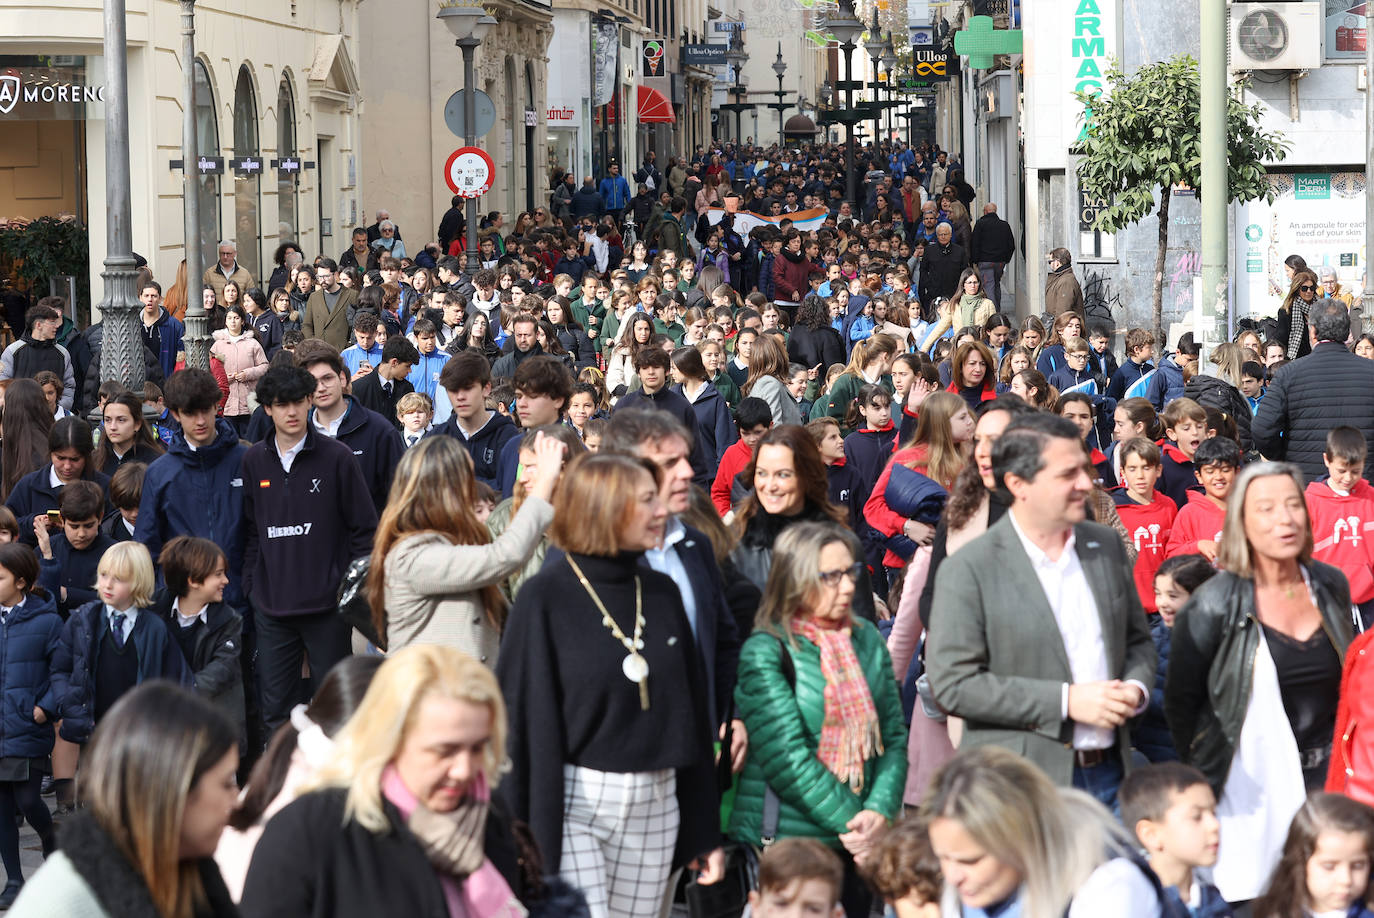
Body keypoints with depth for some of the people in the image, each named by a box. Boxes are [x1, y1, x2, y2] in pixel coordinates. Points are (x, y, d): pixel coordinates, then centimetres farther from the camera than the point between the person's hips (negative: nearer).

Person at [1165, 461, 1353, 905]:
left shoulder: (1331, 586, 4)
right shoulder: (1215, 605, -11)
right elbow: (1181, 702, -3)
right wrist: (1203, 780, 2)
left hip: (1324, 778, 4)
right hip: (1251, 786, -4)